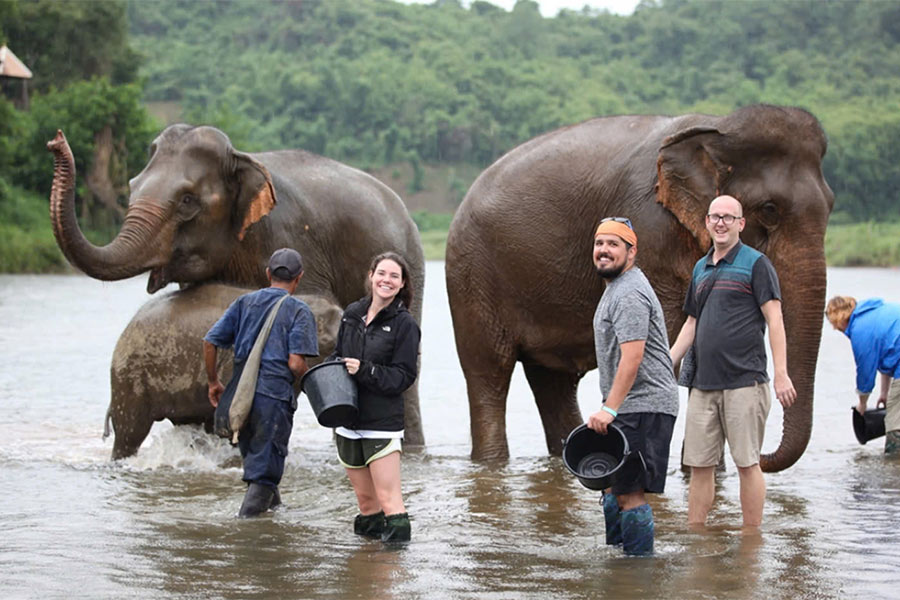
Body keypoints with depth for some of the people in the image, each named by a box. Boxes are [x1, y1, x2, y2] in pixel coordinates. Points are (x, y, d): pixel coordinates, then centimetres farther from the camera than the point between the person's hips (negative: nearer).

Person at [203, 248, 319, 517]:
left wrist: (213, 382, 17)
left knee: (253, 458, 23)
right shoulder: (298, 310, -3)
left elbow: (209, 342, 6)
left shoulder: (245, 303, 11)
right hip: (275, 393, -5)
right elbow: (296, 363, -14)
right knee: (264, 470, 1)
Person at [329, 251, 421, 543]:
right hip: (347, 420, 6)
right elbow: (338, 355, 22)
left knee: (388, 497, -11)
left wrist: (365, 371, -20)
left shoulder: (404, 324, -6)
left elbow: (404, 376, -9)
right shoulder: (352, 314, 10)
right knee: (364, 497, 13)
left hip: (382, 422, -5)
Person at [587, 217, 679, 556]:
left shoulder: (630, 294, -16)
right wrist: (610, 408, 26)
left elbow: (632, 357, -25)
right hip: (628, 407, 11)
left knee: (629, 492, -12)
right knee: (613, 487, 17)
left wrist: (609, 408, -28)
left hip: (642, 407, -11)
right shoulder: (618, 287, 19)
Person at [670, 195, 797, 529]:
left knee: (747, 463, -3)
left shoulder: (755, 264, -2)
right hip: (703, 384, 6)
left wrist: (781, 375, -14)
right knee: (699, 464, 6)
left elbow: (774, 319, -7)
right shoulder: (701, 269, 17)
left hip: (744, 382, -6)